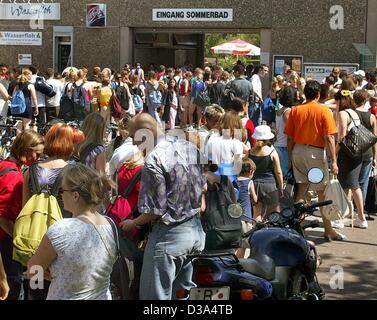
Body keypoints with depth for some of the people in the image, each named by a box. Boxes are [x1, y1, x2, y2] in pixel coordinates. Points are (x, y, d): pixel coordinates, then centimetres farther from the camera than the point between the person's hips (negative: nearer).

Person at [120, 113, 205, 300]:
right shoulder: (190, 147, 3)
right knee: (184, 292, 20)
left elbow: (155, 210, -18)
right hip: (196, 229, 8)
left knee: (156, 296, 5)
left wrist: (132, 224, -2)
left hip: (170, 235, -8)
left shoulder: (154, 160, -20)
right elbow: (203, 185, 12)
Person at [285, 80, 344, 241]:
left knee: (301, 189, 15)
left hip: (298, 151, 4)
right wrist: (334, 161, -8)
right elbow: (329, 138, -12)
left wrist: (290, 158, 13)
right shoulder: (324, 111, -8)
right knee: (323, 192, 4)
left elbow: (290, 137, 4)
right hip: (316, 152, -4)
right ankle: (328, 230, 9)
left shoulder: (295, 110, 2)